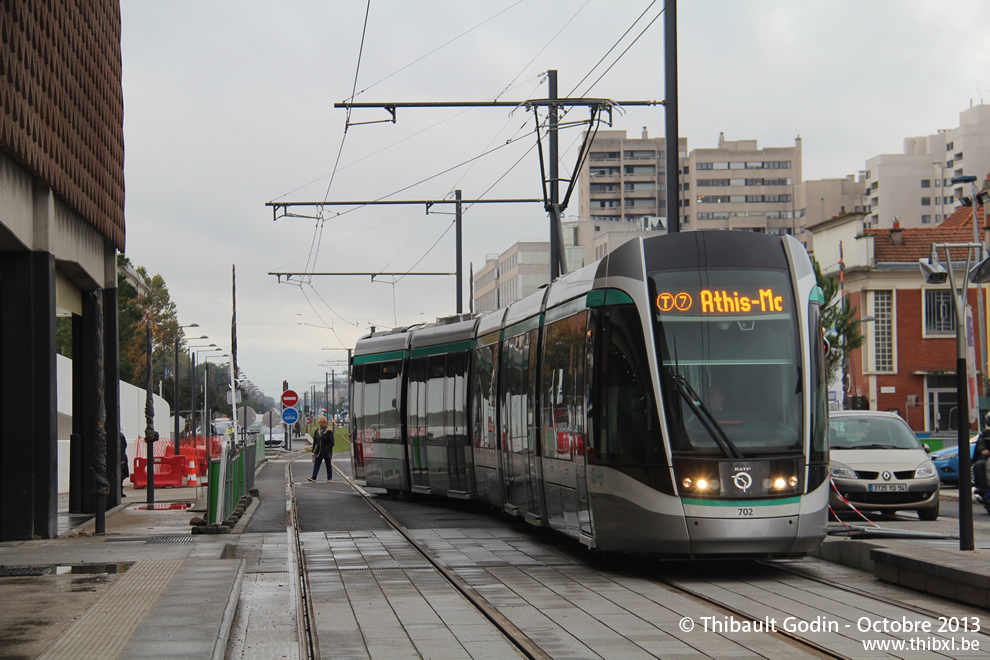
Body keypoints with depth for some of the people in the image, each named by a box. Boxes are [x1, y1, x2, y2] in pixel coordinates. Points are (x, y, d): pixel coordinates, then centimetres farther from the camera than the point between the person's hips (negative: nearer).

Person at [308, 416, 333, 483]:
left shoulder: (329, 431, -6)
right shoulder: (316, 431, 9)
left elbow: (331, 443, -8)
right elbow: (314, 442, 14)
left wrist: (327, 449, -18)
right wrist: (314, 451, 9)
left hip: (326, 452, -4)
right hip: (318, 452, 4)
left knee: (328, 465, 6)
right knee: (316, 464, -8)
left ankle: (330, 478, 15)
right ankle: (314, 478, -16)